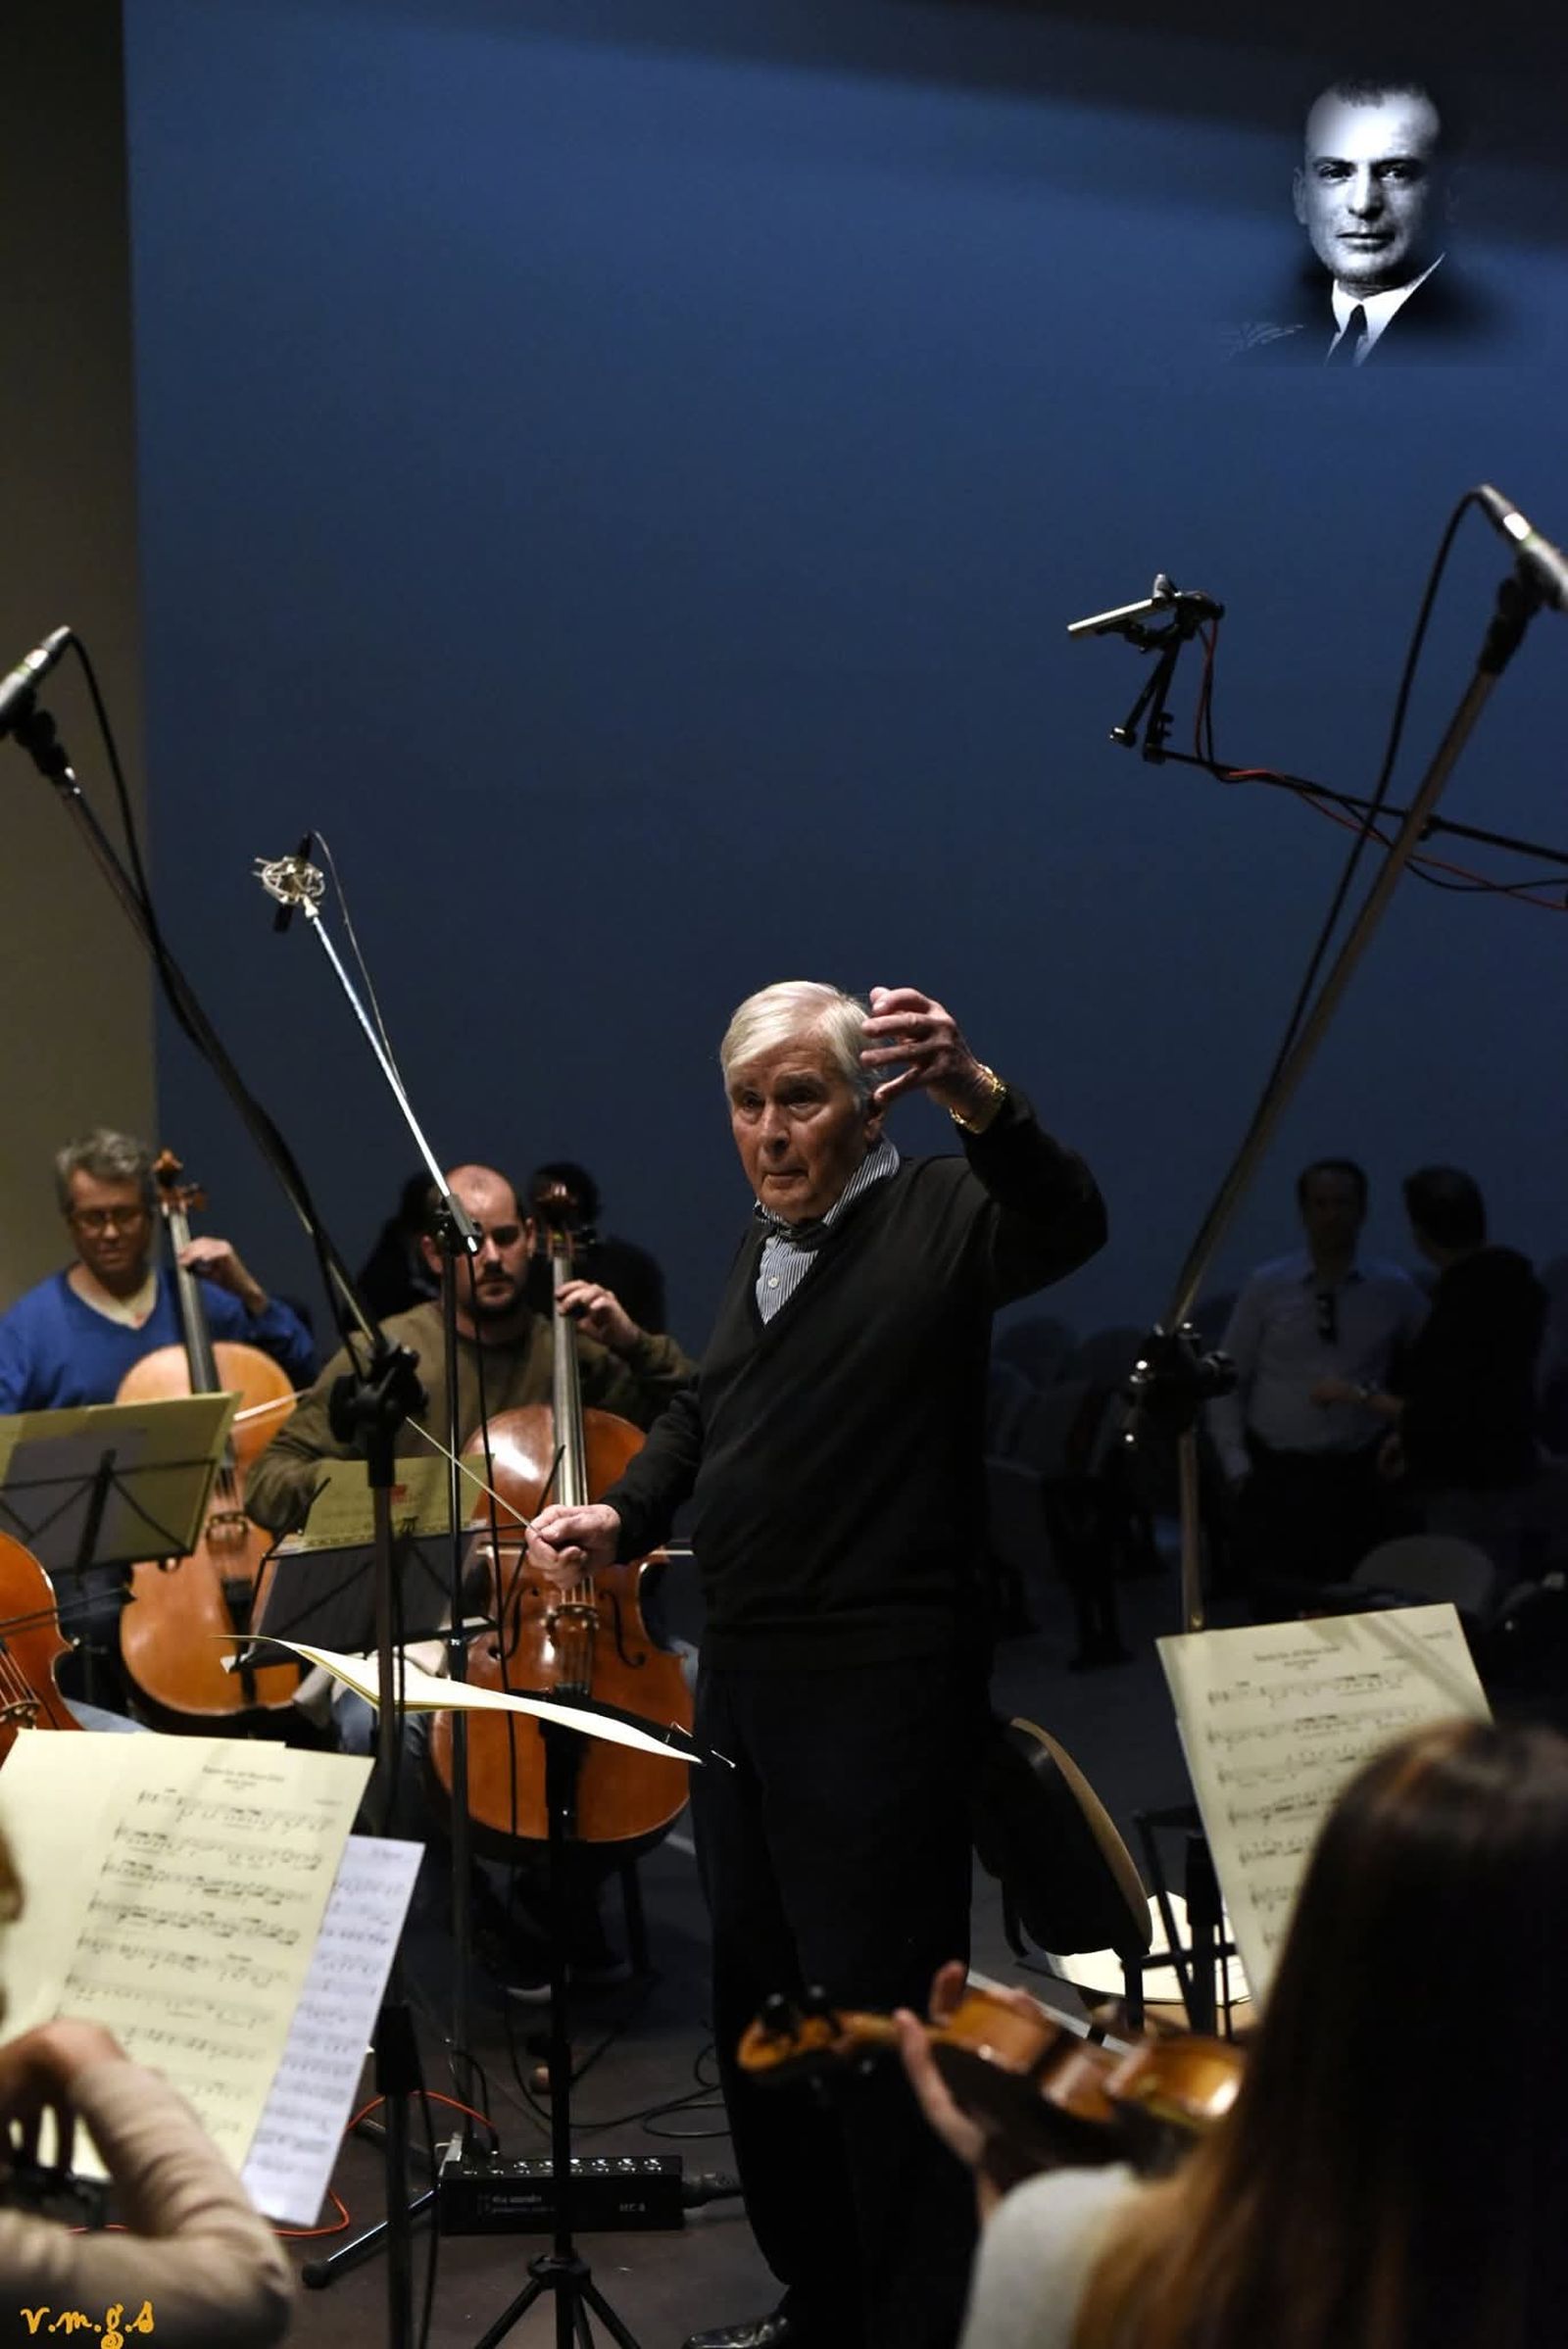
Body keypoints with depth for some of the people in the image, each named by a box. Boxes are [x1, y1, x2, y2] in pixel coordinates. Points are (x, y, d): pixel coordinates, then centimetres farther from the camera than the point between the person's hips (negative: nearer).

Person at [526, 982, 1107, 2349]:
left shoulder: (938, 1217, -9)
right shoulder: (763, 1246, 15)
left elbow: (1066, 1225, -29)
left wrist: (977, 1097, -48)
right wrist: (623, 1517, 9)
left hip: (878, 1687, -9)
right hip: (741, 1678, 9)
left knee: (878, 2015, -6)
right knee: (759, 1999, 17)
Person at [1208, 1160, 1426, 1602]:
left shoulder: (1394, 1290, 1)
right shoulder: (1267, 1286, 0)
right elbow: (1227, 1383, 4)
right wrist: (1237, 1467, -2)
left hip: (1358, 1479, 1)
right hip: (1277, 1476, 0)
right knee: (1276, 1606, -4)